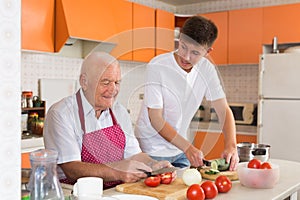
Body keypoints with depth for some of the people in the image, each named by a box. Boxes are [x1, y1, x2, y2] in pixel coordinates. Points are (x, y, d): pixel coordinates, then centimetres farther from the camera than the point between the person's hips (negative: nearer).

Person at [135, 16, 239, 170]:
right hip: (152, 151, -5)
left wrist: (231, 146, -22)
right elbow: (156, 119, -22)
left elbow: (223, 110, -7)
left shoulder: (206, 68, -7)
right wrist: (187, 147, -31)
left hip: (180, 149, 5)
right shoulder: (156, 67, -22)